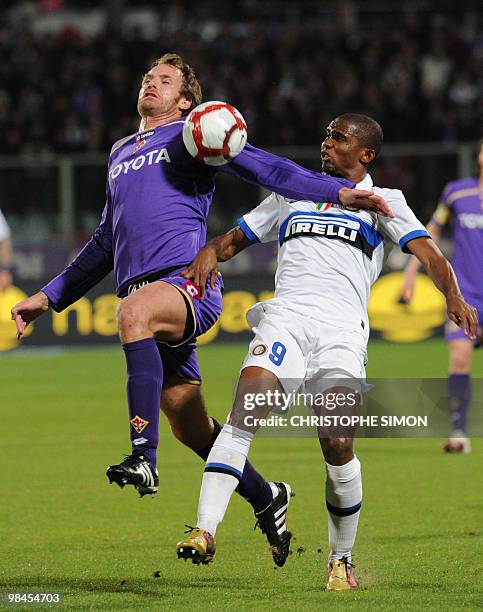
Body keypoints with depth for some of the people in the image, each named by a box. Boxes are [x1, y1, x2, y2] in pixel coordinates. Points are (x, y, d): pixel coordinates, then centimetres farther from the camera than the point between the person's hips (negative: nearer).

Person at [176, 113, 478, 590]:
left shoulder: (382, 202, 17)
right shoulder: (291, 196, 28)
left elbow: (427, 252, 2)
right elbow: (237, 236, 29)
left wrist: (453, 298, -19)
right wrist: (210, 252, 3)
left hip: (342, 330, -2)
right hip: (285, 318, 2)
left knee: (337, 445, -15)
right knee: (244, 412, -23)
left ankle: (341, 560, 5)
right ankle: (204, 531, -32)